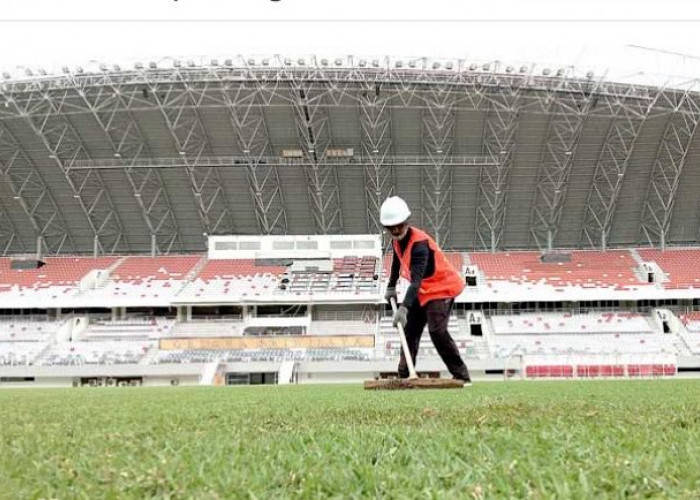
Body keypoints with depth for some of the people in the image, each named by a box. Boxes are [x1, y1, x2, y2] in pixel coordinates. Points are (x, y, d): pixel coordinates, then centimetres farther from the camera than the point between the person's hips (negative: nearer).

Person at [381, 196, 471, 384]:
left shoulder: (419, 243, -31)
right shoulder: (397, 239, -4)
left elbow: (416, 280, -41)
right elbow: (397, 261, 19)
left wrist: (404, 307, -51)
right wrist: (391, 287, 19)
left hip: (442, 288, -9)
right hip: (422, 290, 9)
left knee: (437, 330, -23)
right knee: (410, 328, 11)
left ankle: (461, 375, -18)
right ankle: (404, 374, 21)